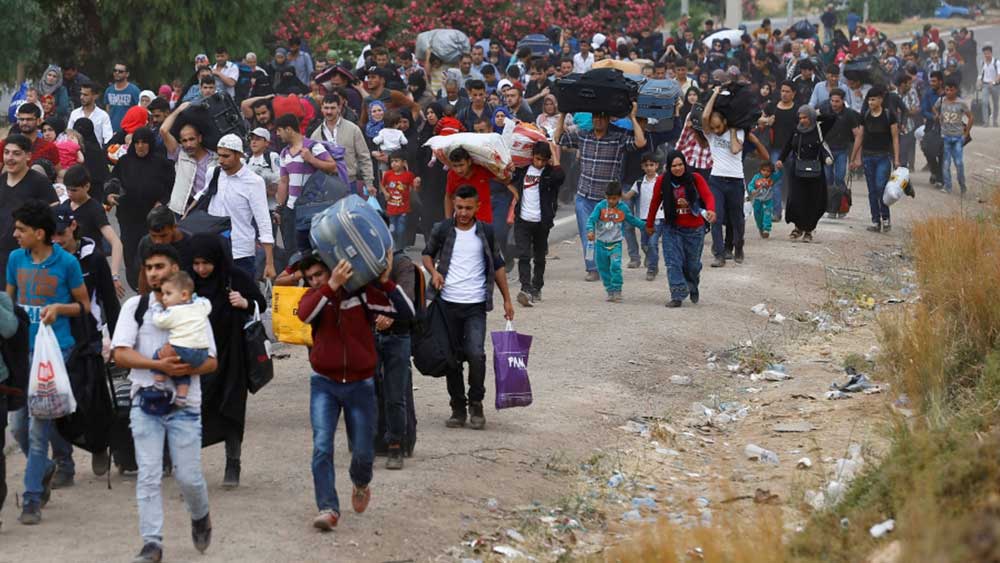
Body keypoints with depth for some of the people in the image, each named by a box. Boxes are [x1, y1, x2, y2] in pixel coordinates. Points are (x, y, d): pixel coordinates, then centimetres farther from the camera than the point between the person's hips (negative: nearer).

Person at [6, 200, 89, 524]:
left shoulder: (66, 263, -6)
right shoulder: (16, 259, 5)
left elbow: (84, 305, 4)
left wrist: (59, 307, -14)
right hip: (21, 349, 5)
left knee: (38, 426, -8)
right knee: (18, 427, 7)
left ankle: (32, 499, -4)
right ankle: (46, 469, 34)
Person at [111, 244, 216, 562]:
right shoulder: (135, 307, 4)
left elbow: (211, 362, 4)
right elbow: (120, 354, -5)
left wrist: (186, 369, -17)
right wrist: (160, 365, -18)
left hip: (185, 404, 0)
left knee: (188, 476, 0)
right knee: (148, 475, -6)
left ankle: (200, 518, 30)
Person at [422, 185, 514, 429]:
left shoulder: (485, 232, 3)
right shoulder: (442, 230, 2)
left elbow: (497, 265, 12)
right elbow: (427, 254, 16)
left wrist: (507, 299, 10)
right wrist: (434, 271, -6)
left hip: (476, 305, -1)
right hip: (448, 304, 1)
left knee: (475, 354, -15)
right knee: (452, 357, 6)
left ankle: (476, 404, 4)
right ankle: (458, 407, 17)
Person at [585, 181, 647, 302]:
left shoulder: (623, 208, 0)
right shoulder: (600, 206, -7)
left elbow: (632, 220, 16)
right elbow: (592, 219, -16)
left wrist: (645, 225, 16)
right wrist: (590, 231, -34)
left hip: (615, 243, -1)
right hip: (601, 243, 1)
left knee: (615, 266, -18)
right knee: (604, 269, 5)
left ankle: (617, 291, -12)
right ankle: (610, 291, 17)